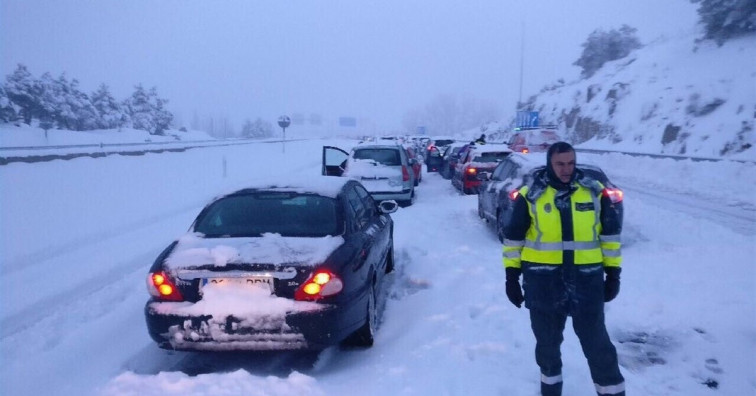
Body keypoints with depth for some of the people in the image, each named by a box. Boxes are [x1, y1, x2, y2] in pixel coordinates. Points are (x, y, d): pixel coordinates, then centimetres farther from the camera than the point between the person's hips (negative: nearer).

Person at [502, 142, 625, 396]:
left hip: (587, 280, 0)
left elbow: (610, 234, 8)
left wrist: (613, 272, 7)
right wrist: (512, 275, 1)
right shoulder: (530, 195, -4)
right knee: (547, 341, 15)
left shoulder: (595, 192, 1)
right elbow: (514, 238, 2)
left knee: (597, 342, 8)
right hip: (543, 281, 0)